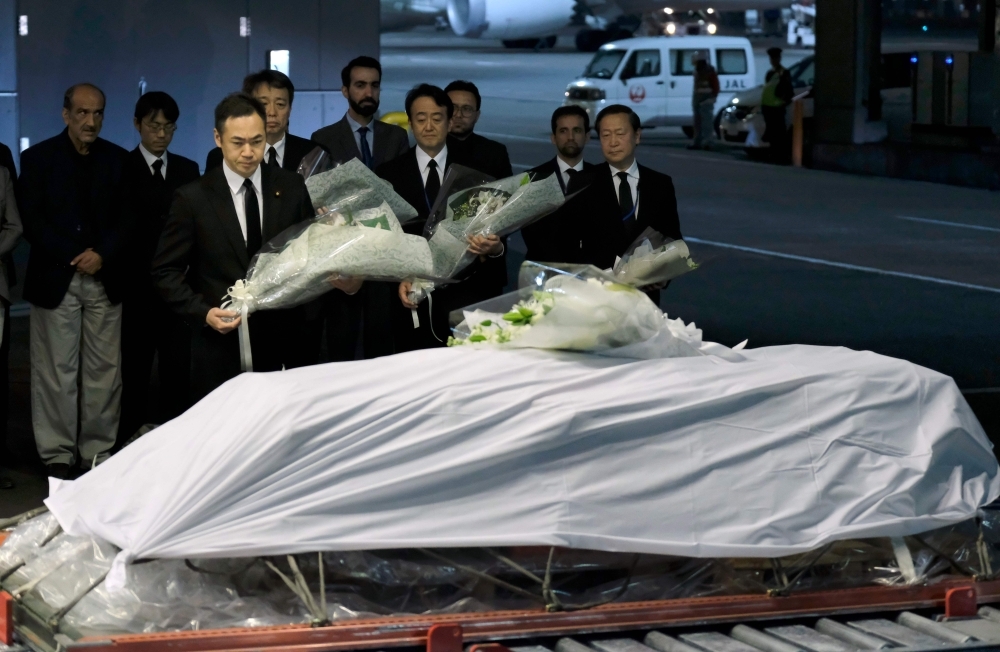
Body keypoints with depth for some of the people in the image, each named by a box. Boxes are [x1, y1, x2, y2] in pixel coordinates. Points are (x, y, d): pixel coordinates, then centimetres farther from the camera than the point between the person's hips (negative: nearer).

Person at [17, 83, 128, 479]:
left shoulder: (116, 160, 9)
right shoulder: (38, 159, 2)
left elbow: (127, 219, 7)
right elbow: (31, 220, -3)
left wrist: (102, 254, -10)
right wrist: (74, 257, -11)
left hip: (105, 278, 2)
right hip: (55, 278, -2)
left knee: (104, 369, 2)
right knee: (56, 370, -1)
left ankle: (99, 449, 10)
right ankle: (58, 454, 6)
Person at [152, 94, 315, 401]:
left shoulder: (291, 188, 3)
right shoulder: (193, 199, -4)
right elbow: (166, 271, 0)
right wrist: (204, 313, -13)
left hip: (281, 342, 2)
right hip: (221, 346, -2)